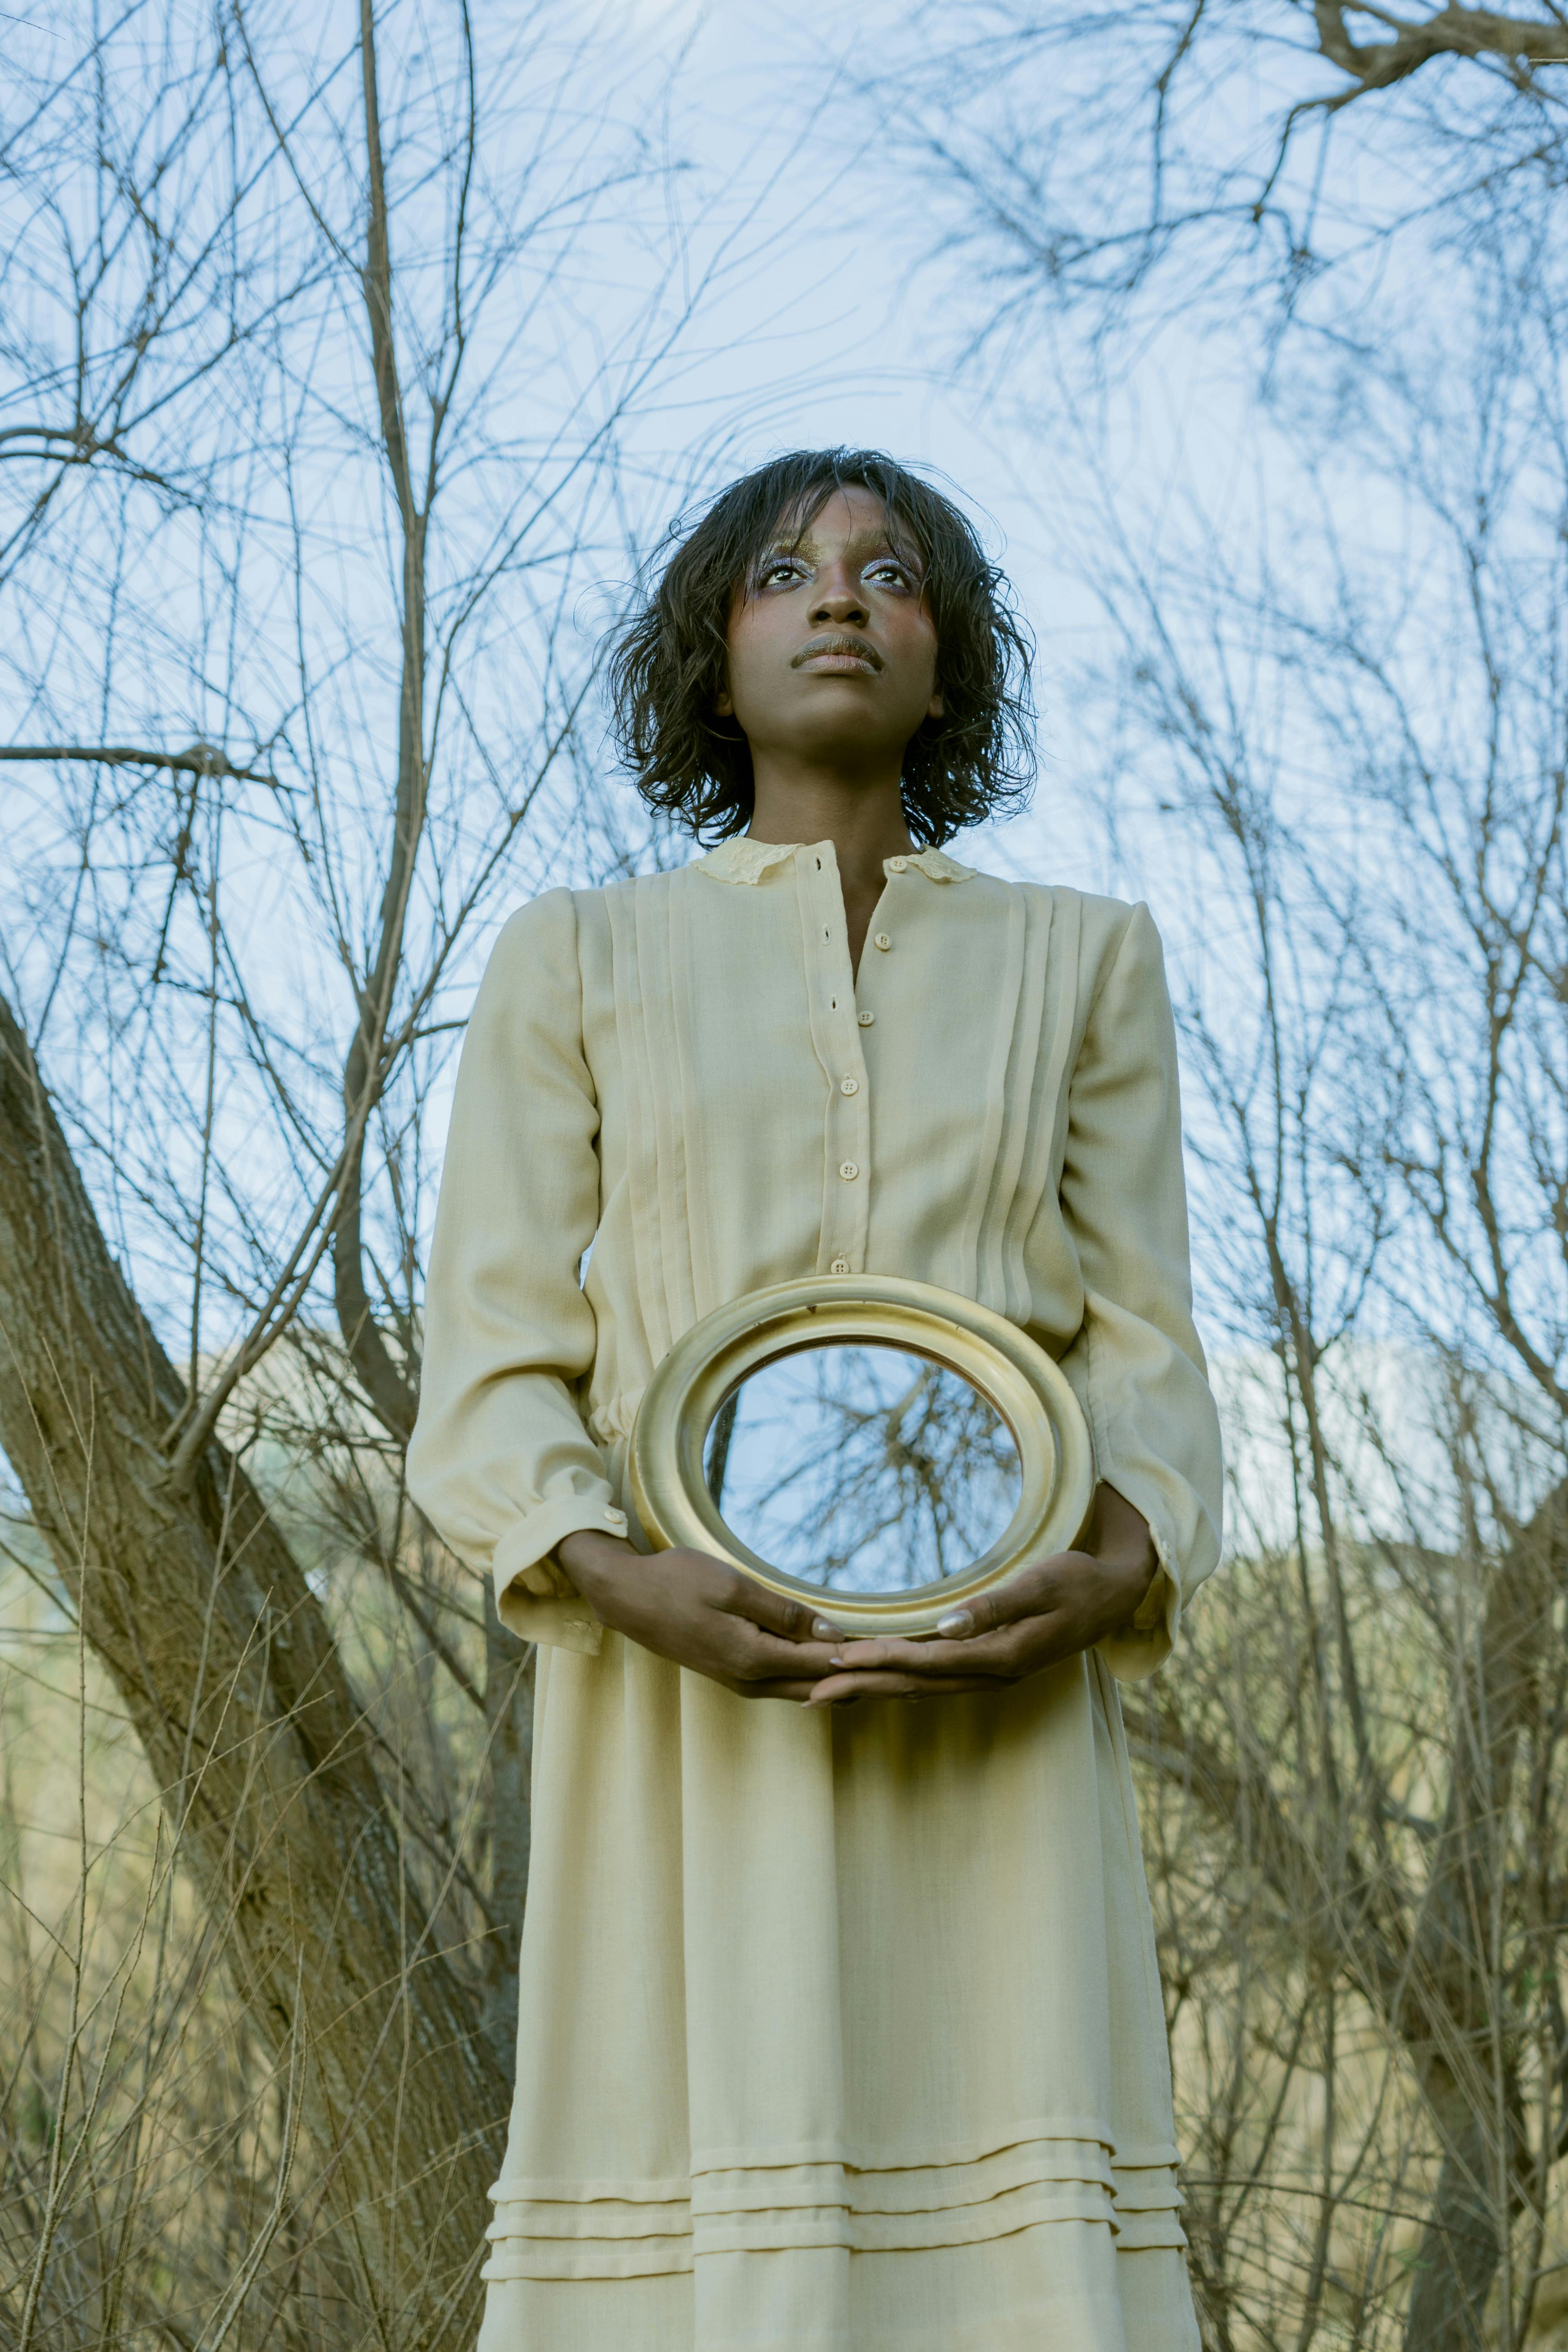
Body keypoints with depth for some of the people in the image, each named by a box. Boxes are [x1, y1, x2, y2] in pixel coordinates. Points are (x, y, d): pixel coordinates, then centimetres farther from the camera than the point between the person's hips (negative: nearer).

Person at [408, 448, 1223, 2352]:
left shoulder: (1083, 961, 14)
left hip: (989, 1714, 1)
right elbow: (493, 1376, 3)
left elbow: (1142, 1356, 8)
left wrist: (1112, 1576, -14)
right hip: (685, 1692, -1)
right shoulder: (575, 960, 10)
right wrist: (626, 1583, -17)